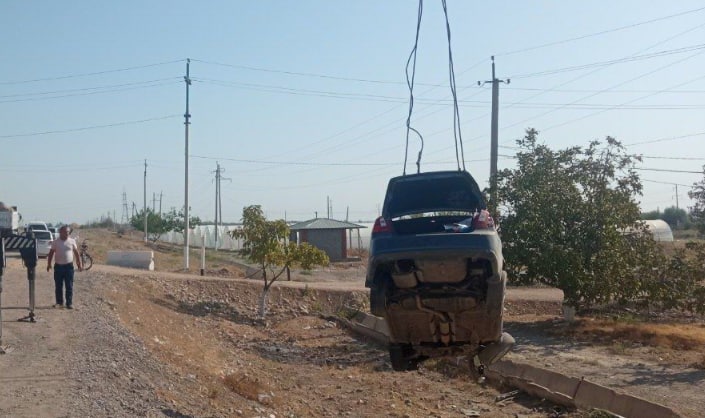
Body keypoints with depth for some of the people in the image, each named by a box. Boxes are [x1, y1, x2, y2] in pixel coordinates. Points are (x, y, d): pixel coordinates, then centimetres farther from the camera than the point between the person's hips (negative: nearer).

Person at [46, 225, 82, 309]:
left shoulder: (72, 241, 3)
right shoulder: (55, 242, 3)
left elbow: (76, 253, 8)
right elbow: (51, 253, 6)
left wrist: (79, 264, 4)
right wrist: (49, 264, -2)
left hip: (69, 266, -1)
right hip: (58, 266, 1)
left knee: (69, 286, 0)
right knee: (58, 286, 7)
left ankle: (69, 303, 6)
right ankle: (59, 302, 18)